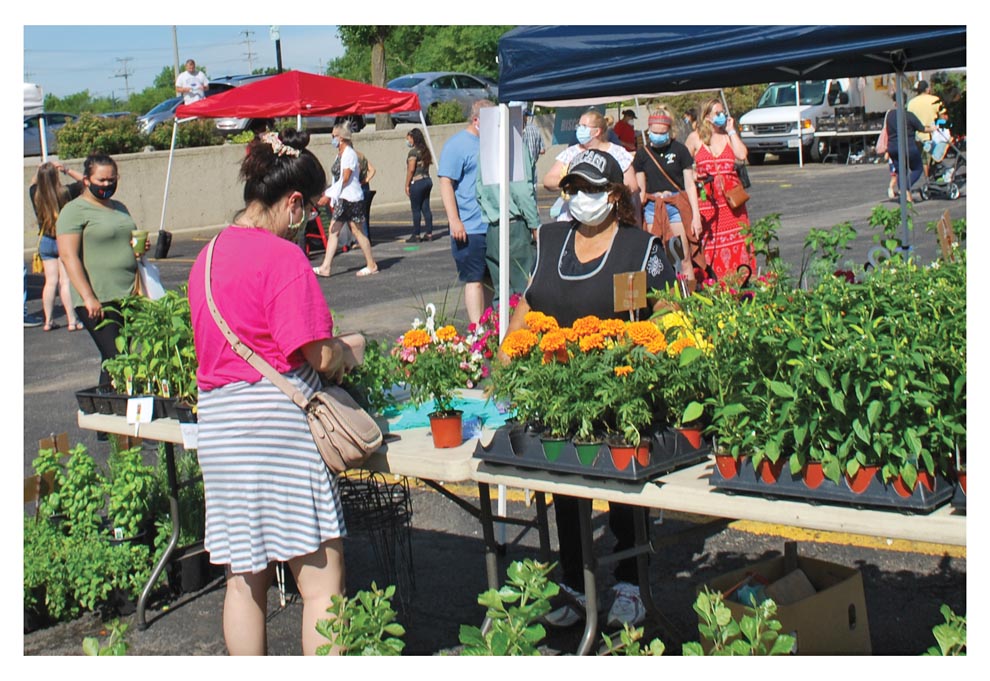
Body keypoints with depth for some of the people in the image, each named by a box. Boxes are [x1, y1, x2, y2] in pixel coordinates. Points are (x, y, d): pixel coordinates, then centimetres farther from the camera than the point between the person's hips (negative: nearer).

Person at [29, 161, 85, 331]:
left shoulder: (35, 195, -7)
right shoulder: (65, 192, -17)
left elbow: (33, 185, 18)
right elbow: (83, 180, -1)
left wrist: (39, 171, 3)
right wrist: (66, 170, -5)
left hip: (45, 242, 3)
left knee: (50, 281, 8)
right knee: (65, 281, -2)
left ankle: (48, 320, 10)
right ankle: (72, 321, -1)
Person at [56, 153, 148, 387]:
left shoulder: (120, 208, 19)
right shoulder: (74, 211, -4)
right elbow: (68, 256, -12)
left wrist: (141, 246, 8)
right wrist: (88, 298, -19)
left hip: (128, 296, 7)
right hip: (99, 300, -7)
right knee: (114, 357, -13)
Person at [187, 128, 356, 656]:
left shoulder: (209, 256, 12)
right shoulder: (282, 257, -14)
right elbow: (317, 355, -18)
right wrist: (344, 351, 5)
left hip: (218, 425, 8)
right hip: (278, 420, -8)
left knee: (244, 580, 16)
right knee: (322, 582, 0)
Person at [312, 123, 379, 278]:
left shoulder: (349, 154, -13)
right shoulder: (340, 155, 16)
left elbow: (345, 178, -19)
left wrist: (329, 195, -20)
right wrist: (328, 193, 13)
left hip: (352, 198, -10)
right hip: (342, 199, 10)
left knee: (356, 231, -4)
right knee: (333, 231, 4)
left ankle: (372, 265, 6)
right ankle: (325, 267, 3)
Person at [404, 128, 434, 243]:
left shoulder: (413, 152, -13)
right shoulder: (425, 150, 13)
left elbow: (411, 169, -16)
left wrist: (407, 185, -11)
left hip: (417, 182, -8)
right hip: (427, 180, 8)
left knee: (416, 209, -3)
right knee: (426, 208, 9)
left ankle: (416, 235, -1)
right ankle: (429, 233, 10)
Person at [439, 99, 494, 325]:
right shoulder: (457, 145, -8)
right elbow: (446, 183, -14)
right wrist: (454, 220, -21)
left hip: (493, 227, 8)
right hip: (470, 229, -8)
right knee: (474, 280, -5)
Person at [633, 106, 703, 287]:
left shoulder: (679, 150, -1)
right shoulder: (642, 154, 6)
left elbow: (690, 185, 2)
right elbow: (640, 189, 11)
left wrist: (696, 215, -2)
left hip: (677, 206, -2)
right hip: (652, 208, 2)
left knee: (684, 258, -6)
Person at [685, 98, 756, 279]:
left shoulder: (729, 136, 11)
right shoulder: (695, 138, 6)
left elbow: (742, 155, -7)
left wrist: (731, 131, -1)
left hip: (730, 198, 2)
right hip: (706, 199, -1)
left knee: (736, 241, -3)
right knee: (708, 244, -4)